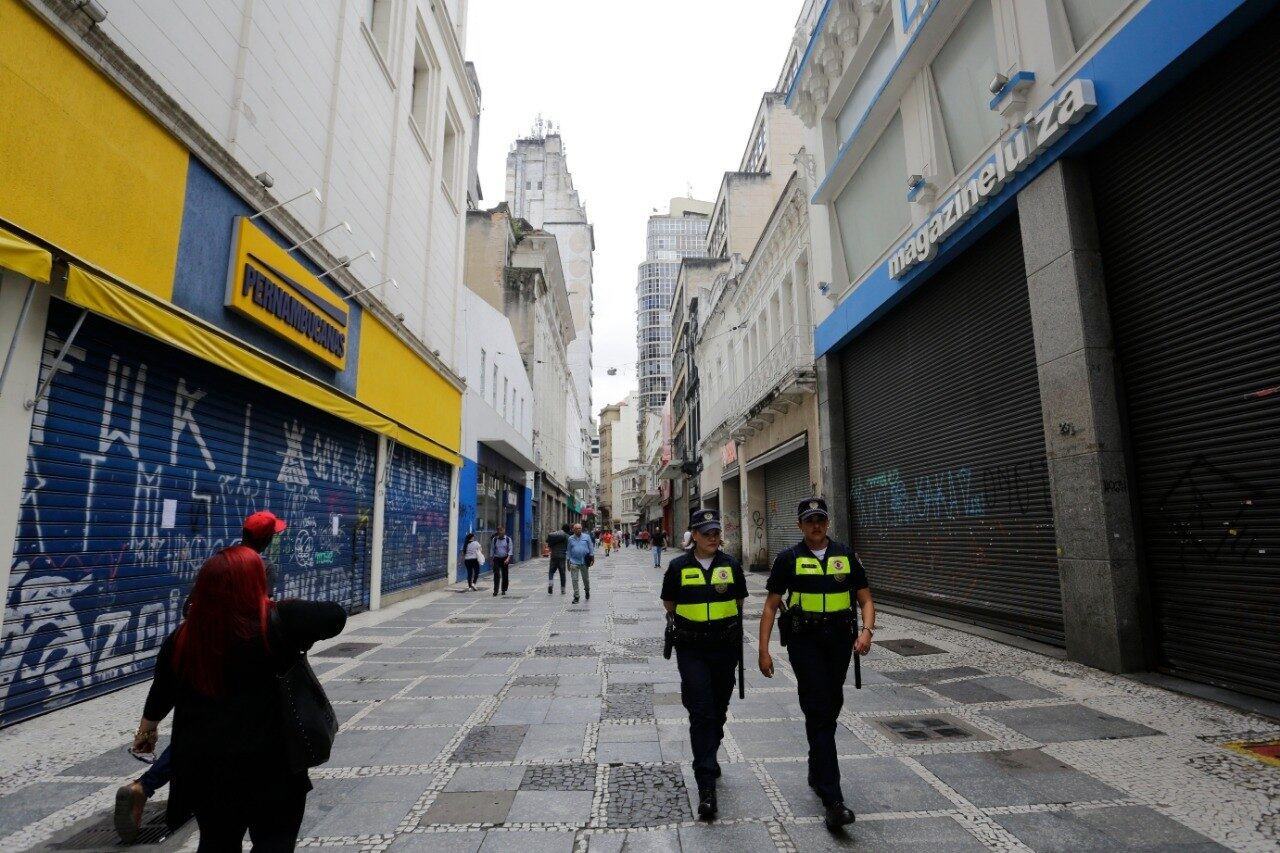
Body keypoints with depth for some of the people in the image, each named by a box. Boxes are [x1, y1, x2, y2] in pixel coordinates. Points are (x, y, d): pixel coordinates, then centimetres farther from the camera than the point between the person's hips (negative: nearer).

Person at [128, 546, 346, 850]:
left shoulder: (182, 638, -4)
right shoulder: (276, 623, -20)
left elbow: (161, 692, 11)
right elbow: (335, 615, -16)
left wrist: (147, 728, 30)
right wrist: (301, 632, 2)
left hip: (206, 768, 6)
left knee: (217, 842, 26)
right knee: (274, 842, 13)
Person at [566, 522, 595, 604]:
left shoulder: (586, 537, 3)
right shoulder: (570, 539, 6)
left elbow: (591, 548, 6)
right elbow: (569, 551, 11)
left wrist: (592, 557, -1)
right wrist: (568, 562, 9)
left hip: (584, 562, 0)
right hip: (574, 562, 0)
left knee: (586, 579, 12)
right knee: (574, 580, -4)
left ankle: (587, 591, 38)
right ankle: (576, 597, 3)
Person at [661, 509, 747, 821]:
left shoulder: (730, 565, 0)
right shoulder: (679, 567, -5)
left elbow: (739, 603, 12)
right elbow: (669, 605, 9)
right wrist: (678, 623, 4)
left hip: (725, 647, 3)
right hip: (692, 650, -2)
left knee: (718, 710, 17)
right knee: (701, 712, -7)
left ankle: (708, 757, 42)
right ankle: (706, 786, -3)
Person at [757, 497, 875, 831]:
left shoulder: (845, 555, 4)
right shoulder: (789, 559, -4)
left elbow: (865, 599, 6)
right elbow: (771, 606, -1)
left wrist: (867, 630, -14)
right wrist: (764, 650, -6)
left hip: (840, 640, 4)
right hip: (805, 642, -4)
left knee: (830, 710, 17)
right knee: (819, 713, -7)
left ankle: (817, 773, 39)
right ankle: (833, 800, -4)